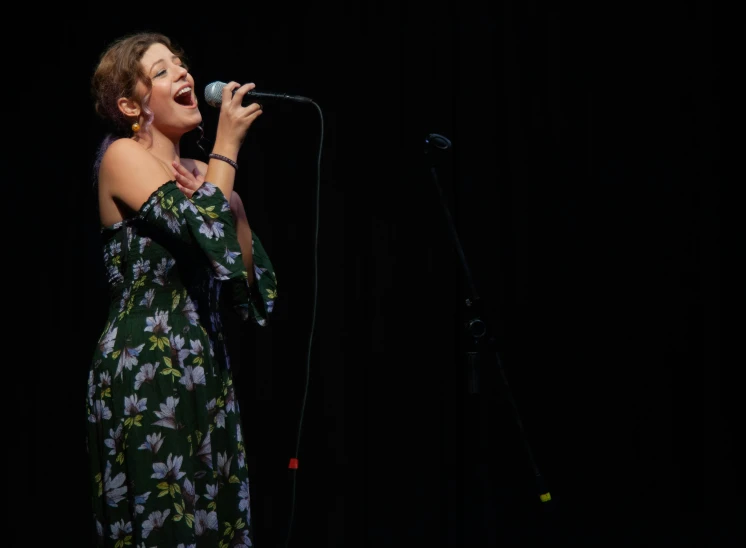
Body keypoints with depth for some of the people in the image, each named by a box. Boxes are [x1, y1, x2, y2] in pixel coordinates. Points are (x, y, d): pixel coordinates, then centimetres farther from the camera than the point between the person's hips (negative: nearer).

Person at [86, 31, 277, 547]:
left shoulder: (201, 175, 16)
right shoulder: (122, 156, -5)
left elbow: (257, 296, 11)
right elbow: (208, 234, -21)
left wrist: (232, 207, -1)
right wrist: (227, 145, -8)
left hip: (208, 375, 7)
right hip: (146, 373, -7)